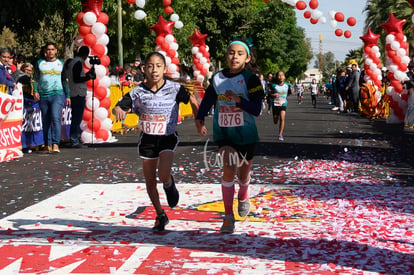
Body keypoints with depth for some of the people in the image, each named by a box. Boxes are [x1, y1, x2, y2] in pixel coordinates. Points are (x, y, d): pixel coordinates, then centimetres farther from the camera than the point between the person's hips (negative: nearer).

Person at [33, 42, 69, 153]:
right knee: (46, 121, 5)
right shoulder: (39, 63, 10)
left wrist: (67, 96, 13)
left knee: (55, 118, -18)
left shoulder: (61, 63, 12)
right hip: (43, 96, 2)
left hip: (57, 94, -2)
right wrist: (35, 90, -5)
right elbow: (36, 78, 11)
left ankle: (55, 144, -24)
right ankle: (47, 145, 13)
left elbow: (64, 80, 17)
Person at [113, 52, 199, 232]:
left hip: (168, 138, -2)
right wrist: (118, 110, -31)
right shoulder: (138, 92, -8)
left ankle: (169, 184, 17)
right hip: (147, 139, 2)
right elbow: (119, 107, -8)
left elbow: (191, 100, 3)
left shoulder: (174, 88, -11)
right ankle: (160, 216, 27)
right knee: (150, 182, 7)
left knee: (163, 175, -22)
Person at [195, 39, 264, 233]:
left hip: (246, 135, -1)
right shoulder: (217, 79, -1)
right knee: (228, 170, -16)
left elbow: (256, 110, -17)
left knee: (243, 173, 15)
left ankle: (243, 196, 51)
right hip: (223, 134, 1)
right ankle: (228, 216, -9)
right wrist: (200, 119, -8)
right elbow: (207, 100, 8)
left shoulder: (250, 79, -11)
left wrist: (238, 100, -31)